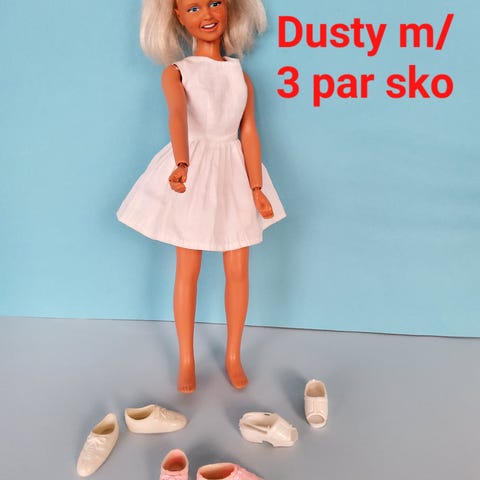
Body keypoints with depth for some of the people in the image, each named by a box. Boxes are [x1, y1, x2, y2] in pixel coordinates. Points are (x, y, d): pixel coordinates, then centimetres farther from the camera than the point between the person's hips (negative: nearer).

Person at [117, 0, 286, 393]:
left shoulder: (241, 76, 7)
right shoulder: (176, 72, -2)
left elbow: (249, 132, 1)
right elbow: (178, 117, -23)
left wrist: (257, 188, -5)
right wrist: (182, 163, -42)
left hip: (233, 174, 3)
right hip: (194, 174, -2)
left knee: (238, 269, 4)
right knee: (188, 270, 4)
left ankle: (233, 356, 22)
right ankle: (186, 361, 19)